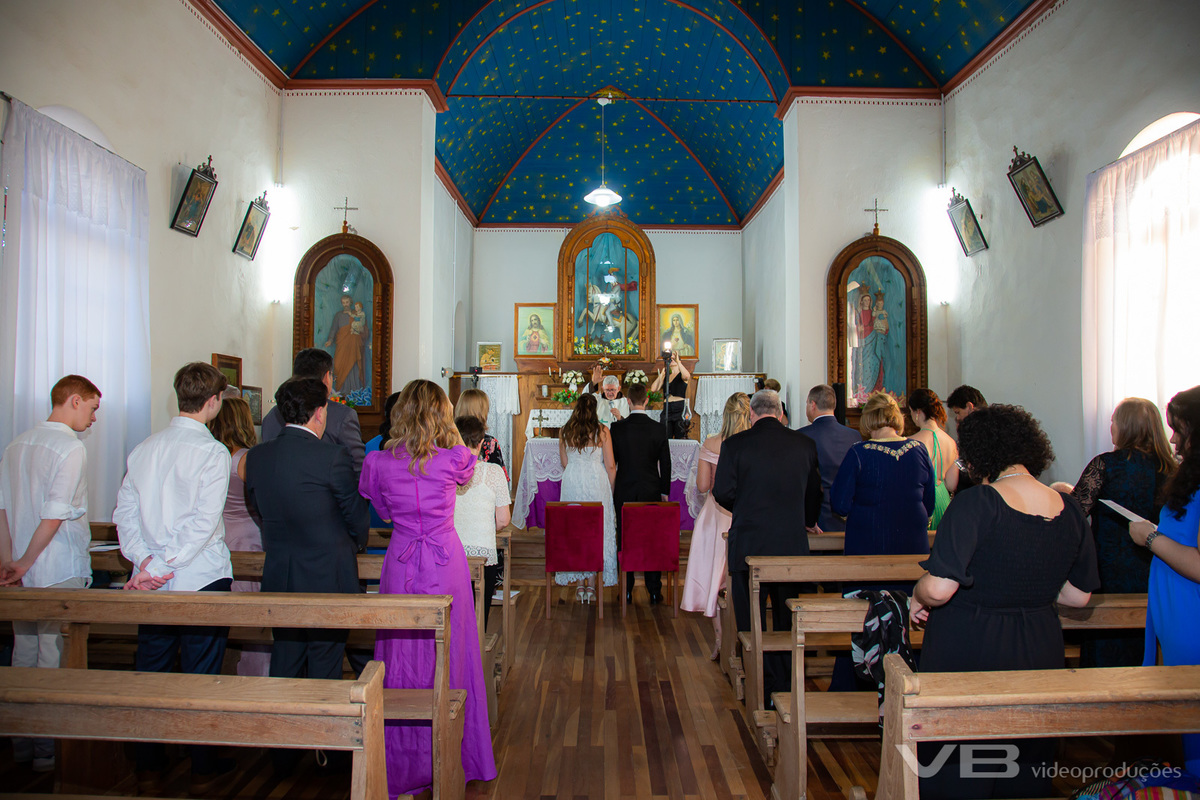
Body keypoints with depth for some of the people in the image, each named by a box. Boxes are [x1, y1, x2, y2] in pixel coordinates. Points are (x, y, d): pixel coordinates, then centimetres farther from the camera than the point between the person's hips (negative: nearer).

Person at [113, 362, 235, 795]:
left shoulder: (144, 448, 5)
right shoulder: (212, 452, -14)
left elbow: (125, 511, 4)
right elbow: (204, 522, -20)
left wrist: (145, 560, -2)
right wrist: (164, 565, -14)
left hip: (151, 583, 5)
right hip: (201, 579, -5)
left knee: (151, 670, 14)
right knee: (201, 674, 7)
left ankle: (149, 768, 24)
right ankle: (203, 768, 20)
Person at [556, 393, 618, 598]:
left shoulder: (565, 432, 2)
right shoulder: (602, 432, -5)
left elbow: (564, 463, 9)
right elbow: (610, 465, -4)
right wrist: (611, 488, 9)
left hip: (572, 483, 2)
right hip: (597, 482, -2)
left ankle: (579, 582, 13)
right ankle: (591, 583, 10)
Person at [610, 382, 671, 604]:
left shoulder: (617, 428, -6)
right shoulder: (658, 429, -4)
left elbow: (611, 461, 0)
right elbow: (665, 464, 1)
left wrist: (610, 489, 12)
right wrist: (665, 491, 12)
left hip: (624, 492, 0)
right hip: (651, 492, 1)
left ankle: (626, 592, 12)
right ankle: (654, 592, 13)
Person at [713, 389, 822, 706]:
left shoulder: (734, 445, -8)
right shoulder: (805, 444, 1)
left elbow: (722, 493, -7)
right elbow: (814, 493, 10)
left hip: (748, 543, -3)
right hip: (793, 543, 3)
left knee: (751, 620, 9)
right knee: (788, 618, 17)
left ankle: (762, 688, 16)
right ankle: (787, 687, 26)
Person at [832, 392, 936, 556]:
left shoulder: (858, 452, -13)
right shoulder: (919, 449, -1)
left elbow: (840, 506, -11)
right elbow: (929, 505, 9)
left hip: (868, 546, -3)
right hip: (914, 545, 4)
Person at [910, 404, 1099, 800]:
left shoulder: (976, 503, -20)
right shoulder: (1070, 509, -1)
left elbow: (939, 588, -26)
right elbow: (1079, 595, 9)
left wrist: (917, 598, -6)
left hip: (969, 653, -6)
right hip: (1040, 652, 6)